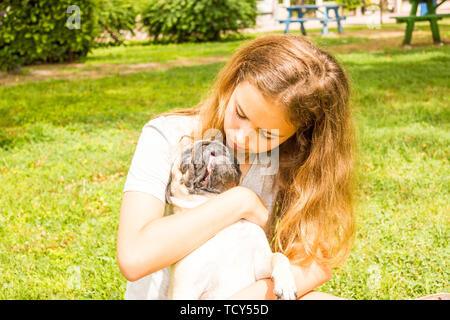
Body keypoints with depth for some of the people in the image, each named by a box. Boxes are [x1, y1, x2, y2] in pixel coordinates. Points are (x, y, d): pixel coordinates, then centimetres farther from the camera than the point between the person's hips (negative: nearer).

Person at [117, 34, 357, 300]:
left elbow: (319, 262, -10)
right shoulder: (166, 137, -17)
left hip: (243, 290, 3)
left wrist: (266, 289, -30)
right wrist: (241, 202, -25)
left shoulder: (287, 159, -6)